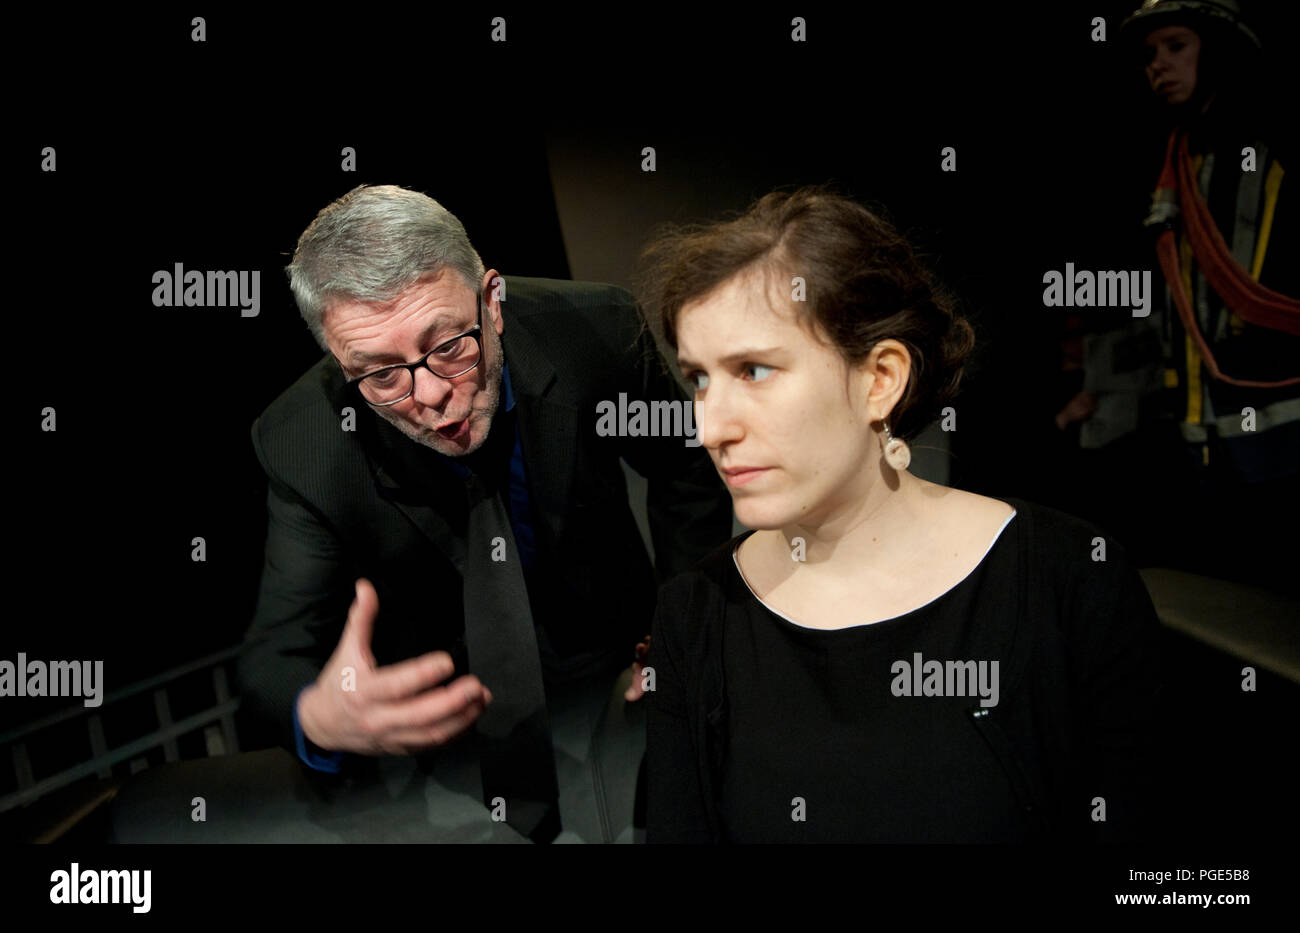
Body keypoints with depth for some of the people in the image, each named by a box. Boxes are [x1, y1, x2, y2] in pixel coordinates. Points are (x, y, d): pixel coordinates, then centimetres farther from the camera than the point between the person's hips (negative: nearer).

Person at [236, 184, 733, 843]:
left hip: (607, 676, 2)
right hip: (434, 706, -1)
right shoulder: (298, 444, -27)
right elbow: (276, 658, -23)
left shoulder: (593, 331, -26)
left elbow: (688, 468, -7)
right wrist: (318, 719, -48)